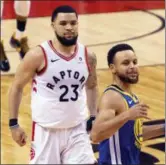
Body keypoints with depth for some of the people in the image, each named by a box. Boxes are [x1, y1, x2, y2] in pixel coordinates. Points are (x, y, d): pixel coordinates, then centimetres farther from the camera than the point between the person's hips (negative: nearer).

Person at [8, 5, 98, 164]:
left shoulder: (88, 56, 0)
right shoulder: (38, 55, -13)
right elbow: (17, 87, -3)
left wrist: (93, 118, 10)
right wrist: (14, 124, -5)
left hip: (77, 130, 3)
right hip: (46, 131, -3)